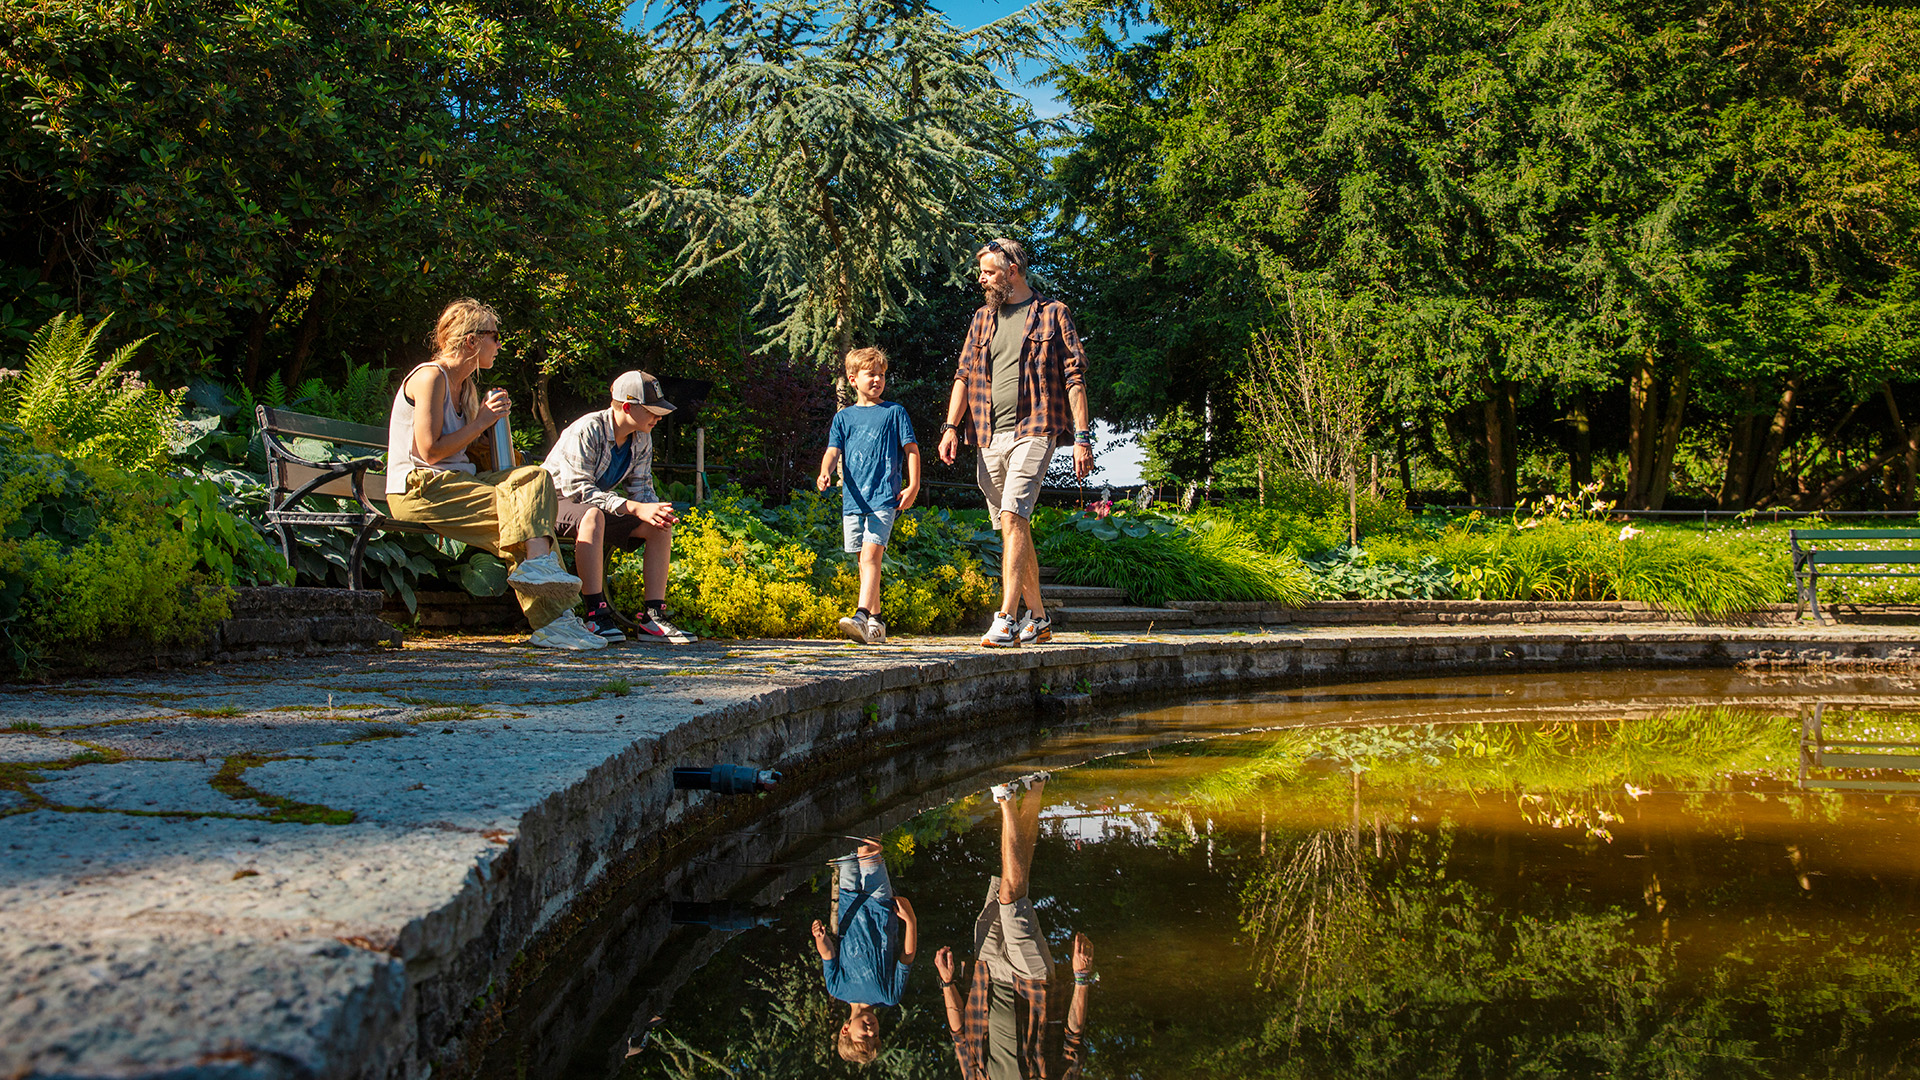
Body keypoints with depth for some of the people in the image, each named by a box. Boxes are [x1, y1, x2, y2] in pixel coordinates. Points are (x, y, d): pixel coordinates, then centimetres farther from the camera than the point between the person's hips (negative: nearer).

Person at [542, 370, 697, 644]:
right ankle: (597, 615, -43)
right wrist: (635, 508, -37)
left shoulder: (642, 439, 0)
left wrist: (657, 510, -23)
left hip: (599, 506, 8)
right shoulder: (586, 431, -24)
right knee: (593, 515, -40)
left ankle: (652, 616, -16)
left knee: (659, 526, -11)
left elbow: (641, 488, 2)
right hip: (557, 502, -8)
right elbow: (578, 488, -31)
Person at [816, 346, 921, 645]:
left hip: (884, 498, -4)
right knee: (864, 561, 8)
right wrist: (825, 472, -16)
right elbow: (833, 451, 5)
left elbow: (912, 449, 8)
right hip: (853, 498, 4)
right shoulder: (844, 416, 15)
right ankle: (876, 620, 17)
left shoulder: (894, 411, 9)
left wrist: (913, 486, -2)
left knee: (871, 554, -20)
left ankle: (862, 615, -31)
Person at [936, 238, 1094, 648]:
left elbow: (1074, 378, 0)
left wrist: (1082, 437, -7)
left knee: (1013, 516, -20)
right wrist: (951, 426, 4)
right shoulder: (983, 319, 19)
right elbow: (963, 375, 17)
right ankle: (1038, 618, 18)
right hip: (990, 436, 6)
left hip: (1033, 430, -6)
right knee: (1015, 526, 8)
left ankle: (1006, 619, -25)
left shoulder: (1052, 314, 5)